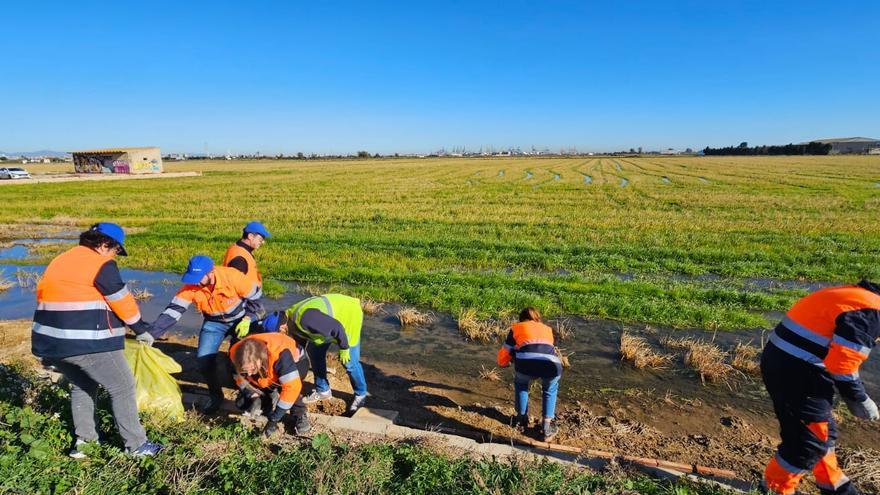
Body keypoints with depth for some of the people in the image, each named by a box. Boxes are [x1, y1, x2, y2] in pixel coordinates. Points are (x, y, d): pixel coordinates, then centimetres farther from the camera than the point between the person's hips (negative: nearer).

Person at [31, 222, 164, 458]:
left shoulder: (59, 261, 15)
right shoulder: (101, 264, -10)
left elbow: (44, 295, 20)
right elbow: (122, 301, -8)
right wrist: (142, 329, 3)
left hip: (48, 342, 9)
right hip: (88, 343, -9)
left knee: (81, 385, 27)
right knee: (122, 387, 2)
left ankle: (83, 439, 27)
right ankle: (136, 445, 7)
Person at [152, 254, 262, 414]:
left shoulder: (232, 277, -32)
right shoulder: (191, 287, -23)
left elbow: (256, 297, -18)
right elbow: (173, 310, -24)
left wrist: (247, 319, -25)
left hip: (242, 318, -3)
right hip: (214, 322, 3)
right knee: (204, 359, -8)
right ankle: (216, 396, 17)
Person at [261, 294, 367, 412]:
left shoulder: (305, 319, -35)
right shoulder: (291, 319, -4)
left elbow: (337, 327, -31)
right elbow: (300, 344, 12)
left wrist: (344, 348, -19)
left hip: (349, 313, -9)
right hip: (331, 315, 9)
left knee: (349, 362, -7)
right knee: (314, 350, 9)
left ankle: (361, 395, 15)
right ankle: (323, 390, 23)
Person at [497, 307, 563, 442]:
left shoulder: (516, 328, 28)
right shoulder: (548, 329, 36)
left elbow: (504, 354, 30)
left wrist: (504, 364, 53)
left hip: (526, 363, -2)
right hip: (552, 365, 2)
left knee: (520, 384, 34)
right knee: (550, 390, 34)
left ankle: (522, 417, 41)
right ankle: (547, 427, 30)